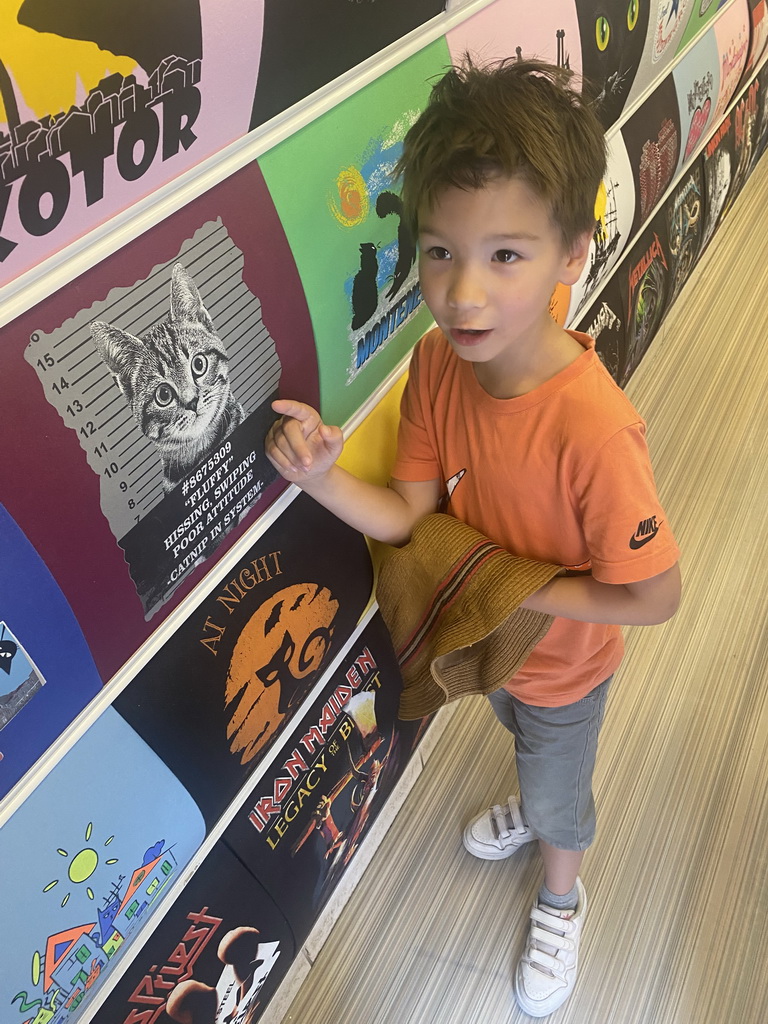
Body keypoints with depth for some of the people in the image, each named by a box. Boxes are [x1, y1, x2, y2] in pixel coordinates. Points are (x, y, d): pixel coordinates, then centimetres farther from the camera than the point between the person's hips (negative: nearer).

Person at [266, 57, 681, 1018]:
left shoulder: (591, 427, -42)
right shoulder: (435, 363, -23)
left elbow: (654, 595, -31)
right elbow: (408, 515, -16)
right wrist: (323, 476, -34)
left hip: (562, 663, -5)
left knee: (557, 791, 25)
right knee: (523, 740, 37)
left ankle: (560, 895, 59)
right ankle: (535, 803, 71)